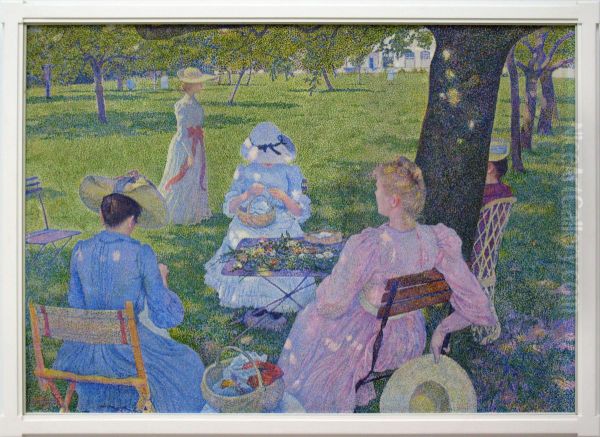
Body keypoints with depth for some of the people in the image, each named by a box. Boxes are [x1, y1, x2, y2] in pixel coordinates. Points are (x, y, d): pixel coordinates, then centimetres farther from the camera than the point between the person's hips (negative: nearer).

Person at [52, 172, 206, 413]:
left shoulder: (80, 250, -7)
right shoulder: (141, 254, -19)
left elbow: (76, 305, 5)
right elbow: (166, 317, -15)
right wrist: (161, 278, 1)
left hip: (86, 349, 5)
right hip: (126, 348, -5)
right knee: (186, 363, 22)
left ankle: (101, 408, 60)